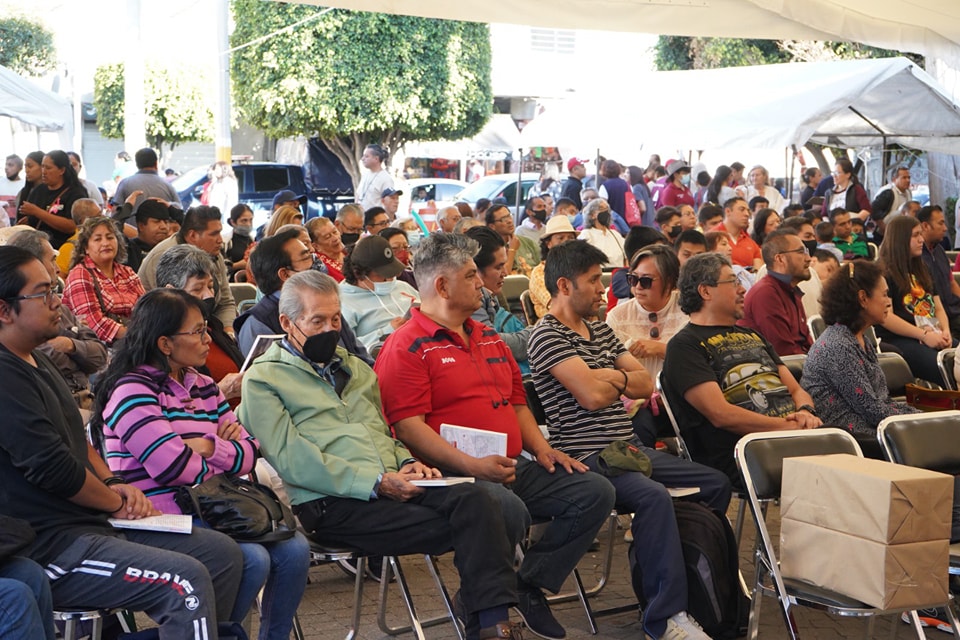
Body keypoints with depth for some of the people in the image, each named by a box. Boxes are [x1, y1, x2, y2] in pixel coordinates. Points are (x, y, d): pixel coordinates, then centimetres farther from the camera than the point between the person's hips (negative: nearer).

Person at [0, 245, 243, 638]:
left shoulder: (36, 362, 17)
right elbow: (52, 467, -21)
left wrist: (111, 483, 5)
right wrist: (116, 501, -5)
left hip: (88, 523, 11)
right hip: (48, 549, -11)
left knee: (222, 553, 5)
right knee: (187, 579, -25)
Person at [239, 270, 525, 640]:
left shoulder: (354, 367, 26)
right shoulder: (263, 379, 2)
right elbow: (293, 461, -9)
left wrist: (407, 463, 4)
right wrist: (376, 482, -16)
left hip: (393, 485, 6)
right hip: (333, 504, -6)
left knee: (474, 499, -25)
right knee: (453, 526, -26)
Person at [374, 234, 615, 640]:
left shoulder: (489, 339, 23)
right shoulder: (407, 347, -5)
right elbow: (408, 426, -15)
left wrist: (542, 449, 10)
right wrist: (471, 465, -24)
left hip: (513, 468, 9)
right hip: (453, 475, -9)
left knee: (595, 492, -5)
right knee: (509, 509, -37)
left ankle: (530, 586, 2)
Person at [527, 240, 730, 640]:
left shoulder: (601, 330, 19)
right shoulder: (547, 336, -9)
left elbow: (645, 384, 14)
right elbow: (591, 395, -19)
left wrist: (610, 376, -7)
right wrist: (622, 379, 2)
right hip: (586, 456, -10)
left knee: (716, 484, 8)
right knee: (655, 496, -34)